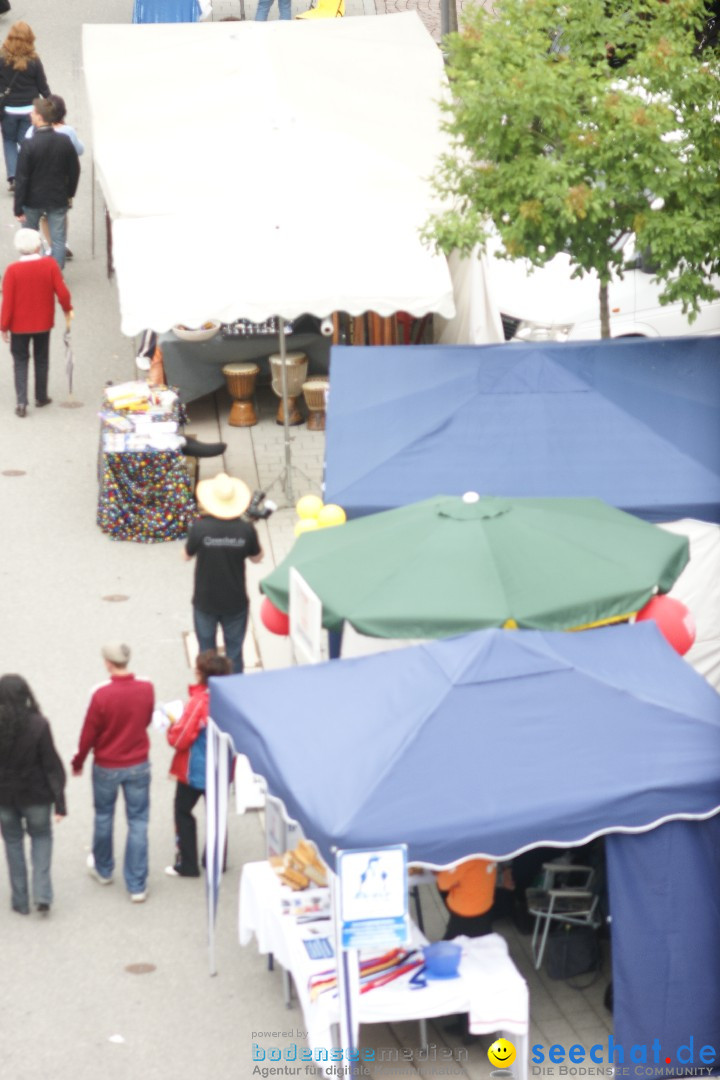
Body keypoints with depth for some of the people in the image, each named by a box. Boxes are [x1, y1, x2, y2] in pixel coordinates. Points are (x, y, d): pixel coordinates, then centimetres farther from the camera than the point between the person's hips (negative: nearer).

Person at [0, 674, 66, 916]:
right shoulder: (38, 724, -19)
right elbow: (52, 765, -15)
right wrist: (59, 801, -8)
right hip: (36, 795, -1)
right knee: (41, 837, 20)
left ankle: (20, 901, 21)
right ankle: (42, 894, 6)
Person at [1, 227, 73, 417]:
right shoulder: (50, 265, -14)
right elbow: (62, 291, -11)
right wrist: (68, 309, 9)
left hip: (19, 325, -2)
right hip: (43, 323, 2)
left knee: (20, 361, 9)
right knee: (41, 360, 19)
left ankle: (21, 402, -2)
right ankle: (41, 398, 29)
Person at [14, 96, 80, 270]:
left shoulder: (29, 145, -20)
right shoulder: (65, 141, -9)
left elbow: (21, 178, -17)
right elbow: (74, 171, 1)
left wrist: (19, 208, -10)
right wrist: (70, 193, 17)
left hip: (33, 200, -2)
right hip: (58, 199, 2)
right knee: (58, 239, 10)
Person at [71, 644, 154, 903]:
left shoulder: (102, 695, -23)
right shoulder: (146, 689, -12)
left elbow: (88, 734, -12)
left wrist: (78, 762, 4)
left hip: (107, 767, -2)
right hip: (138, 765, 2)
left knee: (103, 817, 20)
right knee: (138, 823, 8)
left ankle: (103, 870, 40)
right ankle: (137, 886, 9)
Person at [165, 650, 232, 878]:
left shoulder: (199, 702, -25)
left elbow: (179, 739, -21)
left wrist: (173, 725, -2)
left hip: (194, 769, -6)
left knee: (183, 811, 11)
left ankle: (186, 865, 12)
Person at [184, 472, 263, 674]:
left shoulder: (199, 528, -21)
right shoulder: (246, 529, -18)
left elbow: (187, 555, -3)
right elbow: (256, 558, -1)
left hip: (205, 601, 0)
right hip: (235, 602, 0)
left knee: (207, 650, 18)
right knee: (234, 650, 17)